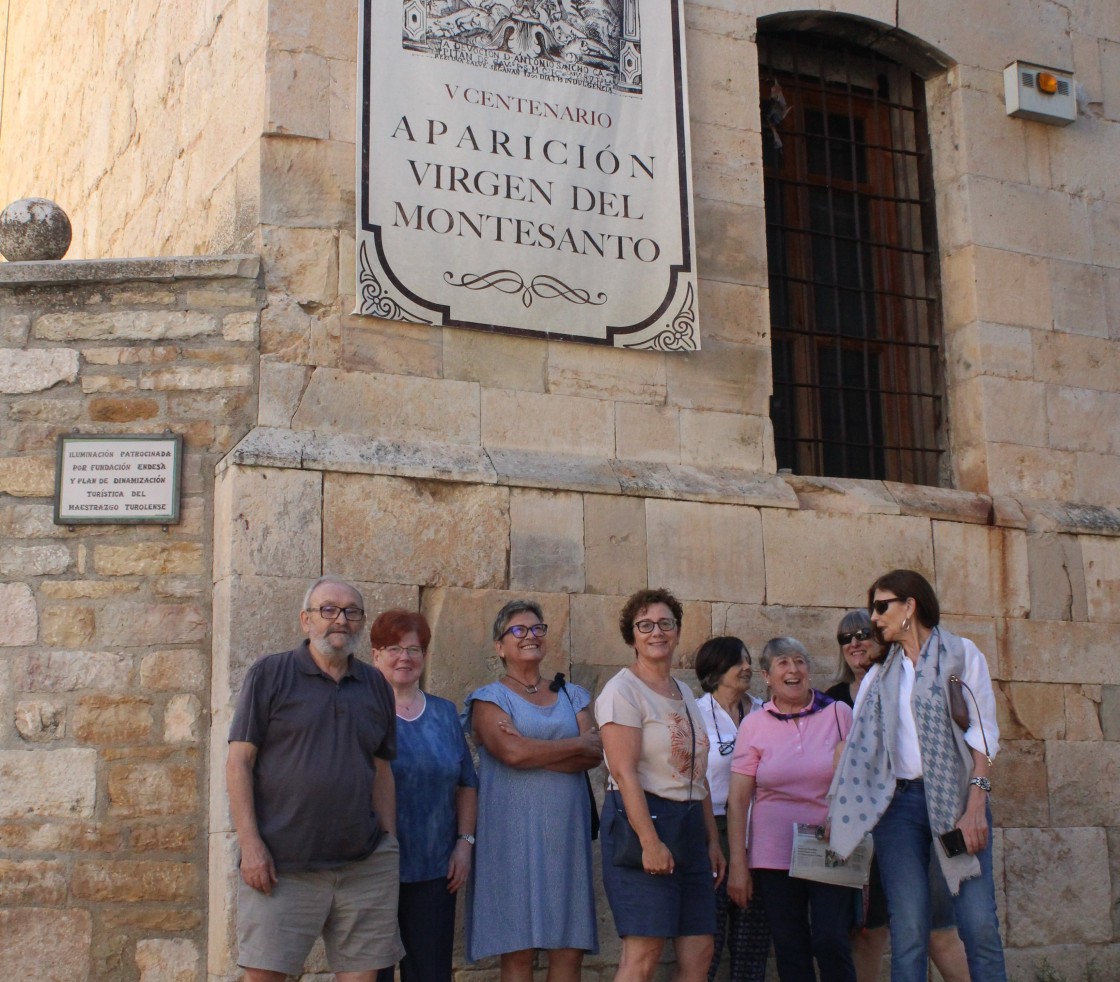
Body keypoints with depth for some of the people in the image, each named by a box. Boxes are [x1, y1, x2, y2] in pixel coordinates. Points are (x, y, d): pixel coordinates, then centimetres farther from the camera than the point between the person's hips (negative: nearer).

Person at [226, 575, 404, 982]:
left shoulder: (376, 685, 13)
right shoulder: (270, 674, 1)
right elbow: (239, 761, -3)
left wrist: (390, 843, 10)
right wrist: (250, 843, -11)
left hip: (364, 864, 4)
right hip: (282, 864, -3)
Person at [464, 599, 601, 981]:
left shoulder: (573, 696, 17)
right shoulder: (489, 698, 5)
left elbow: (594, 756, 2)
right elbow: (512, 751, -13)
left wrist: (535, 753, -11)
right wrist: (578, 745, -3)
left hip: (566, 832, 4)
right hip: (514, 833, -4)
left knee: (571, 949, 0)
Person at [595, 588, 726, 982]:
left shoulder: (685, 694, 18)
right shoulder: (622, 690, -7)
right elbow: (625, 772, -16)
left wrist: (712, 839, 18)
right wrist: (650, 841, -23)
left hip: (689, 824, 8)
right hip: (641, 818, -8)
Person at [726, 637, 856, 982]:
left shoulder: (839, 714, 3)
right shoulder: (754, 725, 4)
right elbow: (738, 798, 2)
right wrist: (738, 864, -2)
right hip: (775, 857, 1)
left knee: (831, 942, -10)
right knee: (790, 951, 5)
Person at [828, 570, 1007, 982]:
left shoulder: (961, 654, 7)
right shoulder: (880, 676, 18)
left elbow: (982, 732, -2)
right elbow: (857, 745, 14)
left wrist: (975, 806, -13)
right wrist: (839, 814, 7)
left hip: (955, 797, -3)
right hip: (899, 802, 3)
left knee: (979, 924, -11)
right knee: (908, 930, -5)